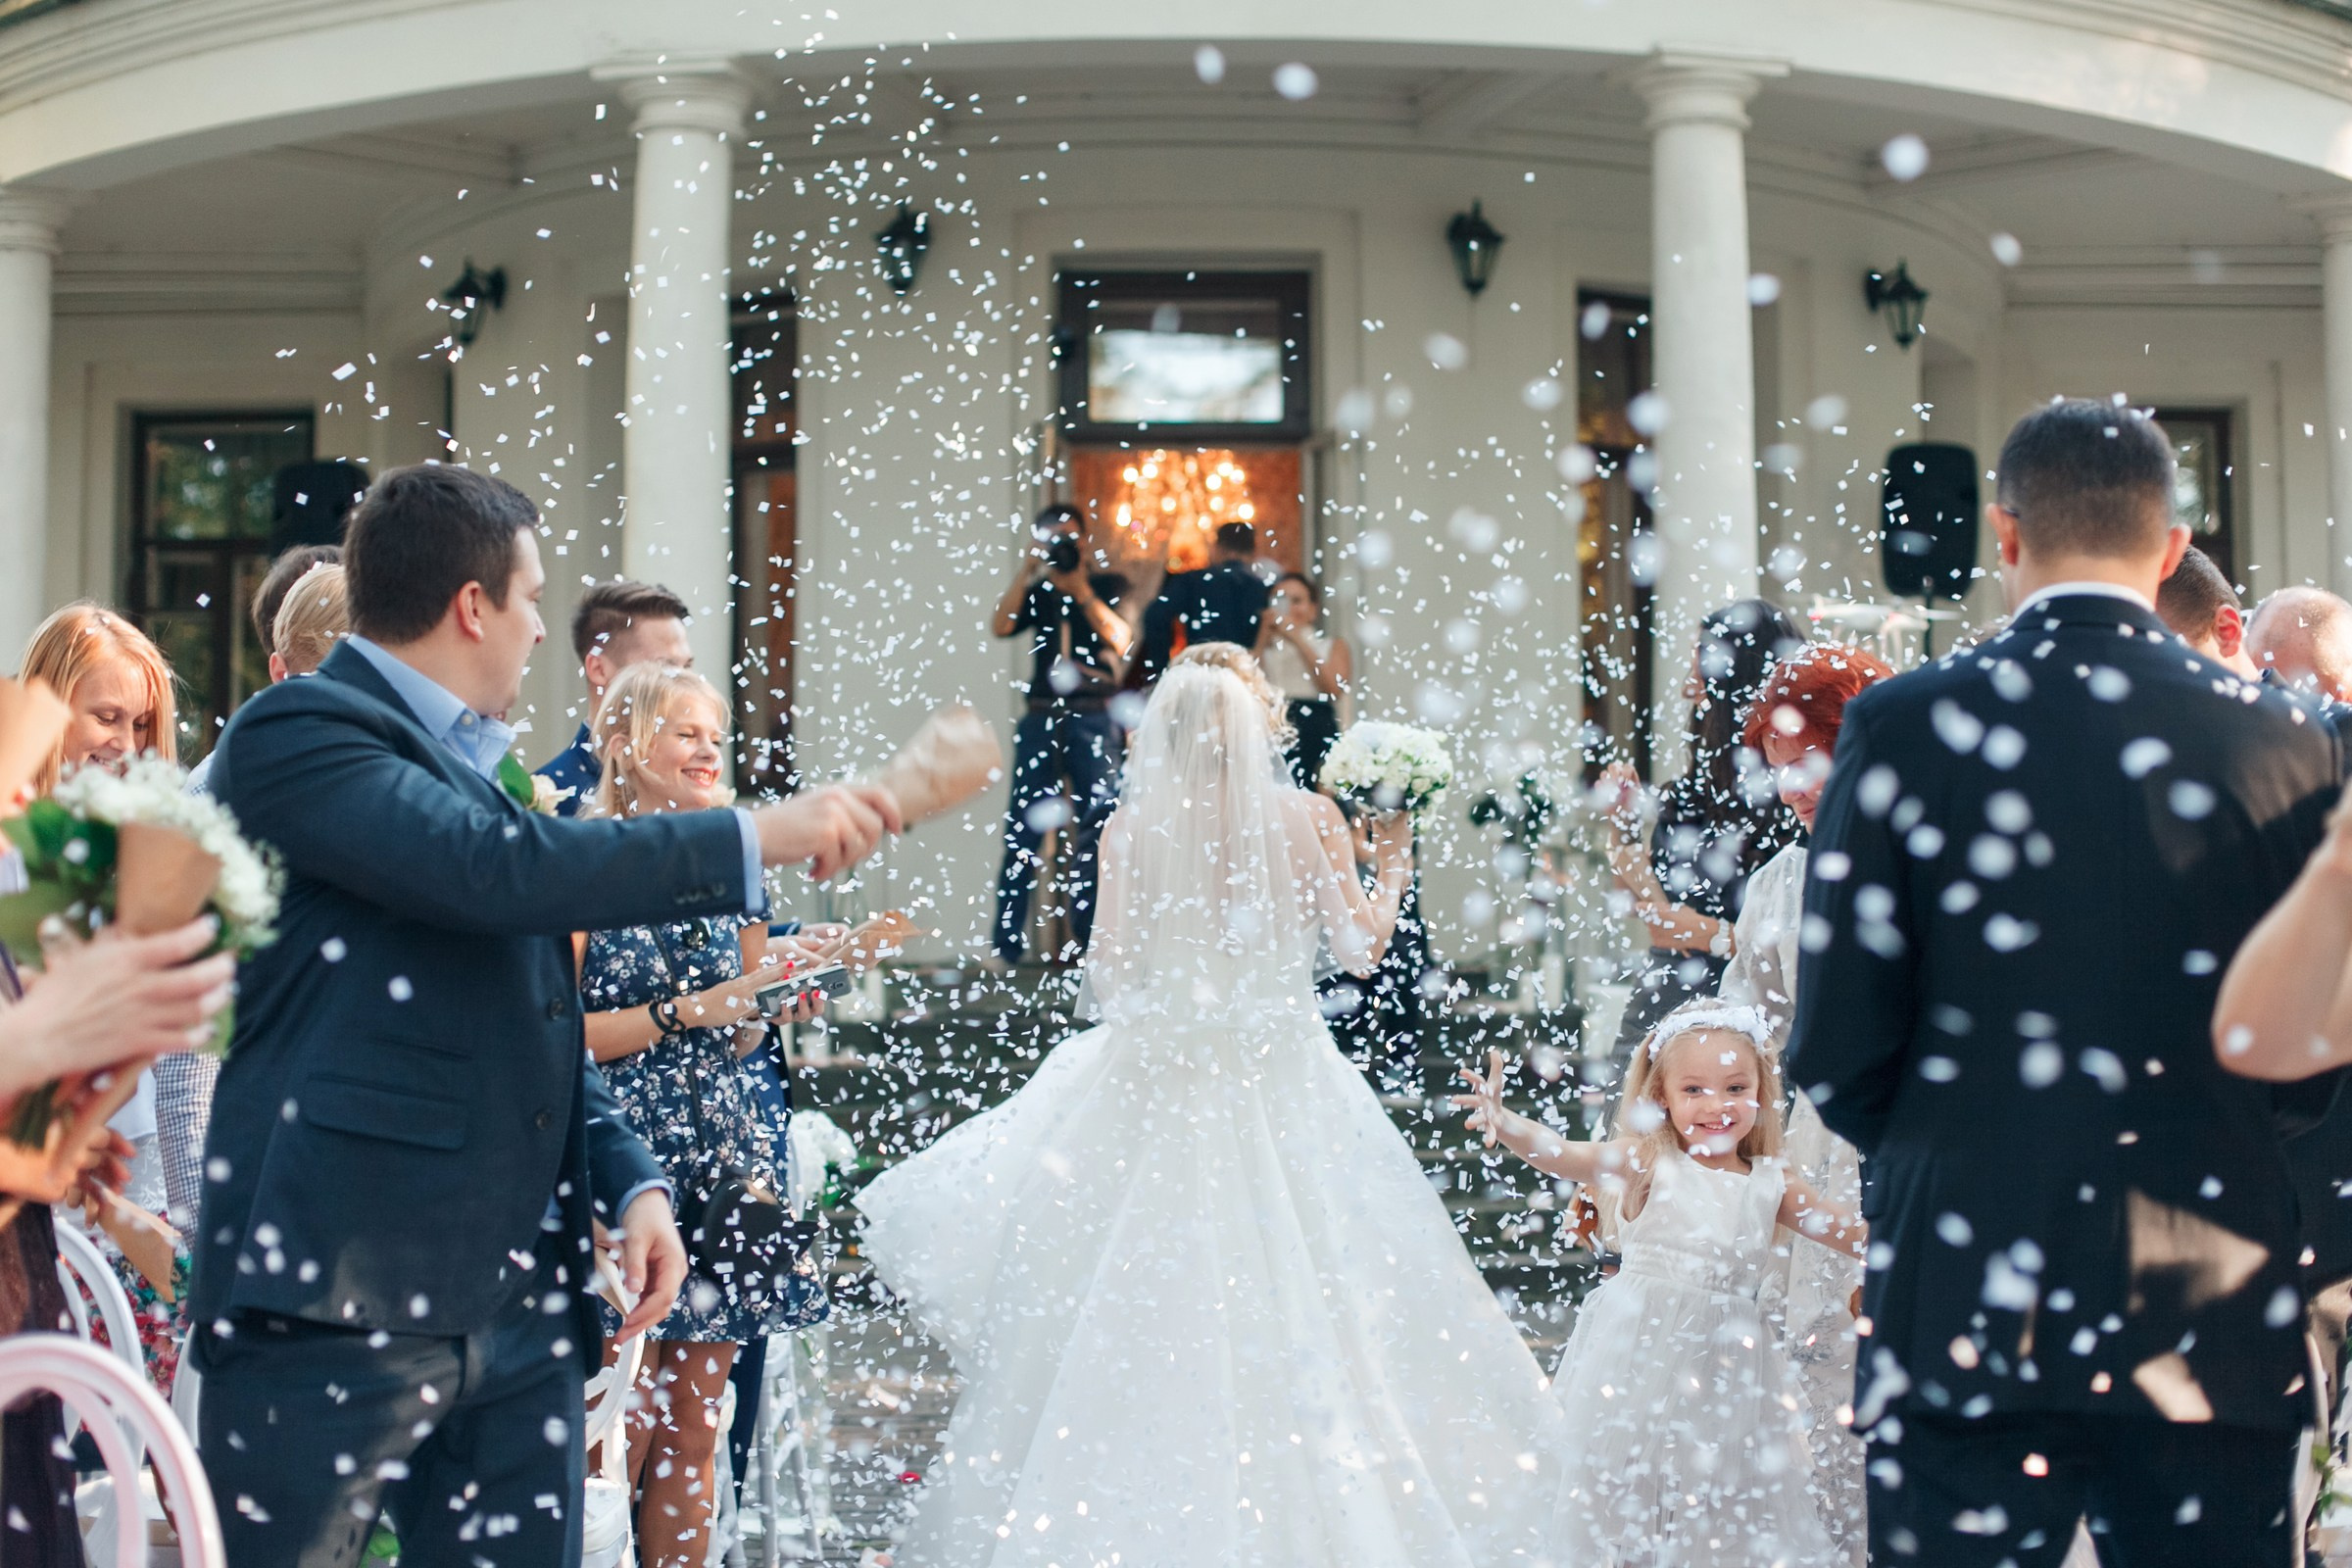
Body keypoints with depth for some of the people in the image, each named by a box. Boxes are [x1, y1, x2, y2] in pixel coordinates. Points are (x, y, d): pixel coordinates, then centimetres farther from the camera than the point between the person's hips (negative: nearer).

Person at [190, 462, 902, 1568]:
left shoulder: (470, 766, 21)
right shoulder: (294, 733, -7)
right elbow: (501, 872, -23)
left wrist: (631, 1182, 9)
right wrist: (757, 837, -16)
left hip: (520, 1309, 8)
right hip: (338, 1299, -8)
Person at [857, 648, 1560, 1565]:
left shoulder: (1130, 829, -3)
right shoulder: (1307, 817, -4)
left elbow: (1110, 979, -3)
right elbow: (1361, 946, 2)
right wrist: (1394, 860, 17)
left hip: (1153, 1095, 1)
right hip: (1281, 1098, 0)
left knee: (1145, 1316, 8)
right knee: (1295, 1308, 6)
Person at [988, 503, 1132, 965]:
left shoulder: (1103, 588, 9)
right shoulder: (1036, 593, 14)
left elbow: (1121, 639, -7)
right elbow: (1001, 627, -3)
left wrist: (1081, 590, -14)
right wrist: (1026, 569, -10)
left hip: (1093, 717, -1)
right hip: (1041, 717, 2)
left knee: (1095, 830, -5)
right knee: (1022, 829, -5)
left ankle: (1089, 940, -1)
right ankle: (1007, 943, -4)